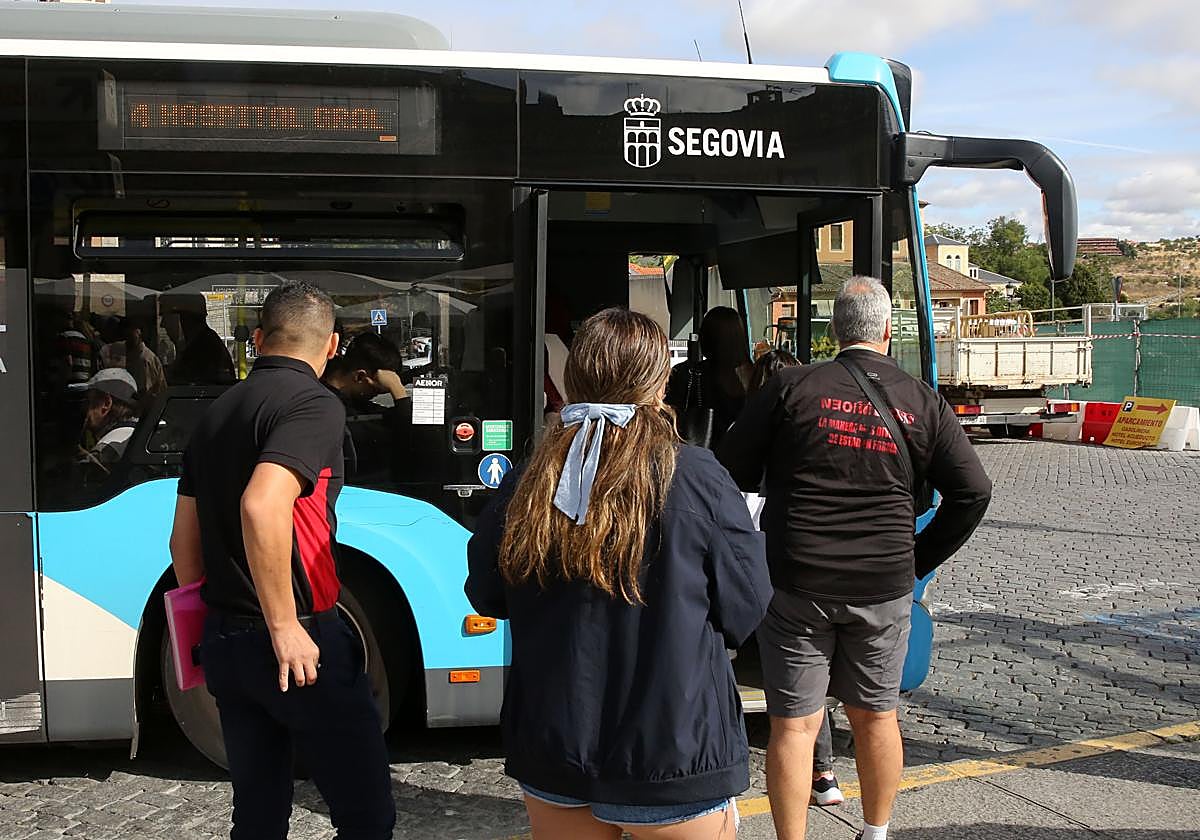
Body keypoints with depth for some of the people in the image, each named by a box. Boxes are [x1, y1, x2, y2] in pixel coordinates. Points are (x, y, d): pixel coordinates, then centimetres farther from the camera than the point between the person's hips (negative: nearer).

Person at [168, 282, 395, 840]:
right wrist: (285, 627, -22)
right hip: (301, 645, -8)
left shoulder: (216, 412, 14)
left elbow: (184, 539, 18)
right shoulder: (314, 403, -12)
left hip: (226, 642, 8)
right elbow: (262, 506, -28)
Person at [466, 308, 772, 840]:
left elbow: (486, 595, 6)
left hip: (551, 748, 3)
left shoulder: (526, 481, -6)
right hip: (673, 749, -3)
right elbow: (745, 606, -7)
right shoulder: (696, 479, -15)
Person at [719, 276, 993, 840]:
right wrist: (919, 561, 9)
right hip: (884, 587, 3)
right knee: (875, 717, 18)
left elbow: (730, 474, -2)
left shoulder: (791, 388, -4)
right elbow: (973, 491, 3)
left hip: (796, 584, -2)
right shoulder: (922, 402, 3)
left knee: (794, 725, 4)